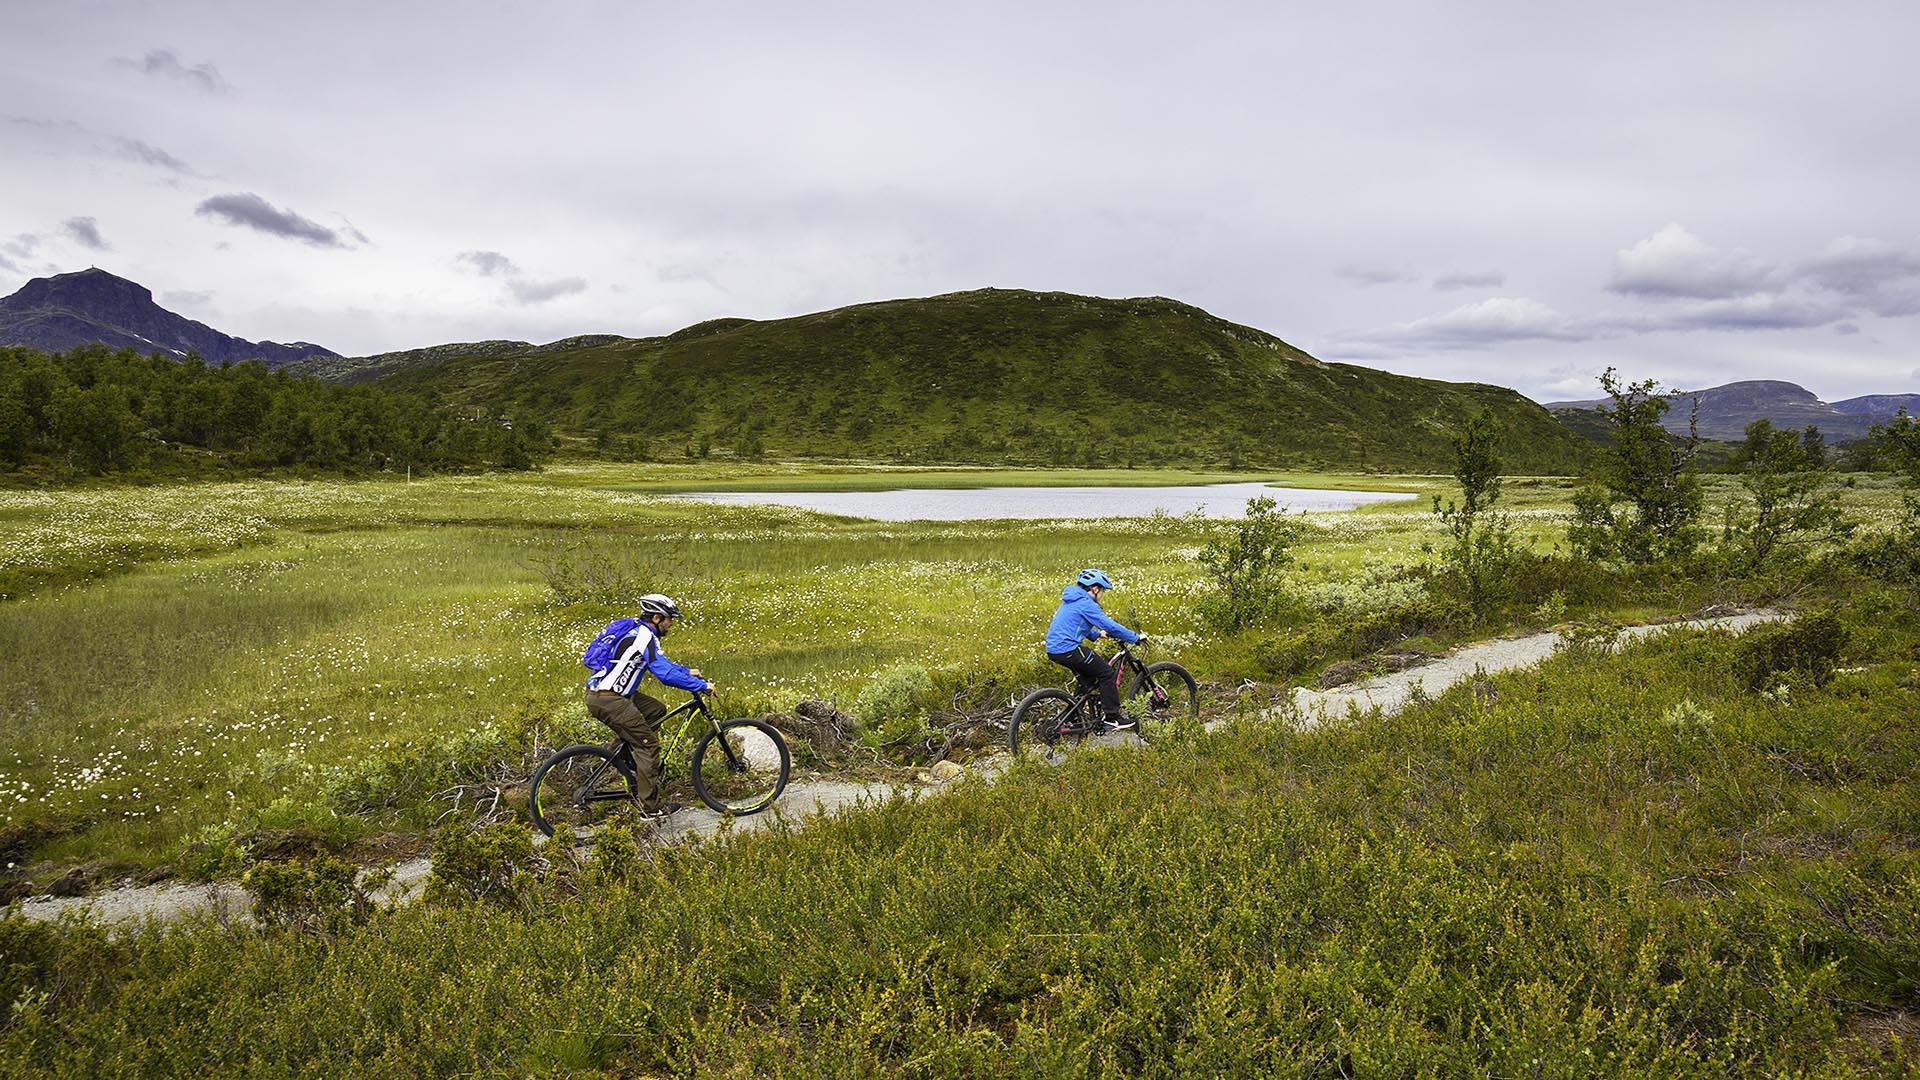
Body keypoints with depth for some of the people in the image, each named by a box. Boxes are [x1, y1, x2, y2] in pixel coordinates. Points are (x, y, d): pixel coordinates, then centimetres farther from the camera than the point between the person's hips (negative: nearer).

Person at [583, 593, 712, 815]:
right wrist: (701, 685, -16)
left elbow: (661, 663, 29)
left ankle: (628, 755, 18)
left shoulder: (639, 632, 15)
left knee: (657, 709, 18)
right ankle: (651, 806, 1)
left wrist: (687, 671, 23)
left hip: (614, 694, 10)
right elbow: (666, 674, -23)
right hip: (606, 699, -10)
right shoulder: (646, 637, -15)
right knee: (648, 744, -4)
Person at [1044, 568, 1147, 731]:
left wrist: (1098, 634, 33)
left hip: (1054, 649, 10)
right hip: (1068, 649, -10)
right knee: (1106, 672, -1)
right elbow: (1110, 626, -15)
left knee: (1087, 675, 26)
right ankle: (1112, 718, 3)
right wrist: (1136, 638, -7)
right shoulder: (1086, 604, -12)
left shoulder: (1072, 600, 18)